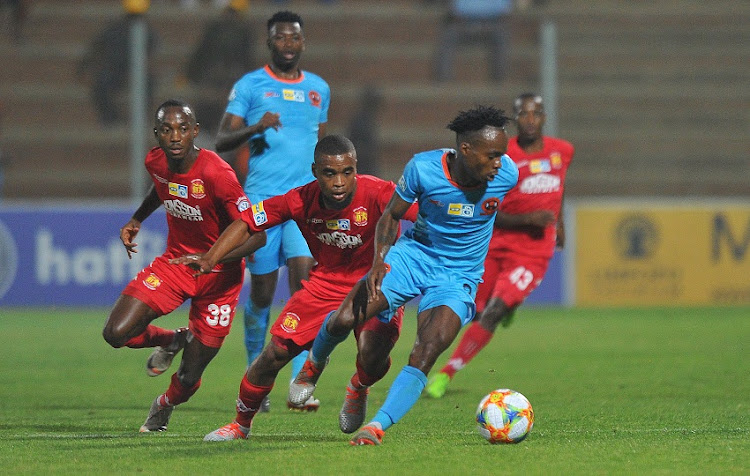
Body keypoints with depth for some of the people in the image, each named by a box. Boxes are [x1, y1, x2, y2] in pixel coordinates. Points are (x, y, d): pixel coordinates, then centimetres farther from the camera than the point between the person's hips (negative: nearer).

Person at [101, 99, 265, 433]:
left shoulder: (216, 174, -28)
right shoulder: (155, 162, -8)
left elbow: (256, 234, -28)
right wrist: (137, 220, 13)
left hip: (218, 276, -5)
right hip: (174, 261, 5)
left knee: (189, 377, 1)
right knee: (116, 334, -15)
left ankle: (164, 406, 40)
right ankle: (172, 341, 19)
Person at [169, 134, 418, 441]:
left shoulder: (377, 194, -27)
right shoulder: (301, 200, -16)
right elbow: (247, 222, -6)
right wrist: (209, 260, -18)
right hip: (324, 284, 3)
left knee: (372, 353, -28)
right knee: (275, 352, -4)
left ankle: (358, 390, 11)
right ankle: (240, 424, 20)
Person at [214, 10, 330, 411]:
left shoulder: (319, 89, 13)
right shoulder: (249, 86, 2)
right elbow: (222, 141, -3)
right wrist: (255, 127, -21)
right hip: (262, 199, -2)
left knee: (303, 277, -16)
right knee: (262, 291, 3)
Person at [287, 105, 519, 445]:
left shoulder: (506, 174, -15)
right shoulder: (423, 168, -18)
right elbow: (392, 215, -3)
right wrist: (378, 260, -19)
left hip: (458, 278, 0)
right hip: (414, 255, 0)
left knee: (424, 356, -23)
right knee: (343, 320, -13)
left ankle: (377, 427, -20)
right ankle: (314, 364, 21)